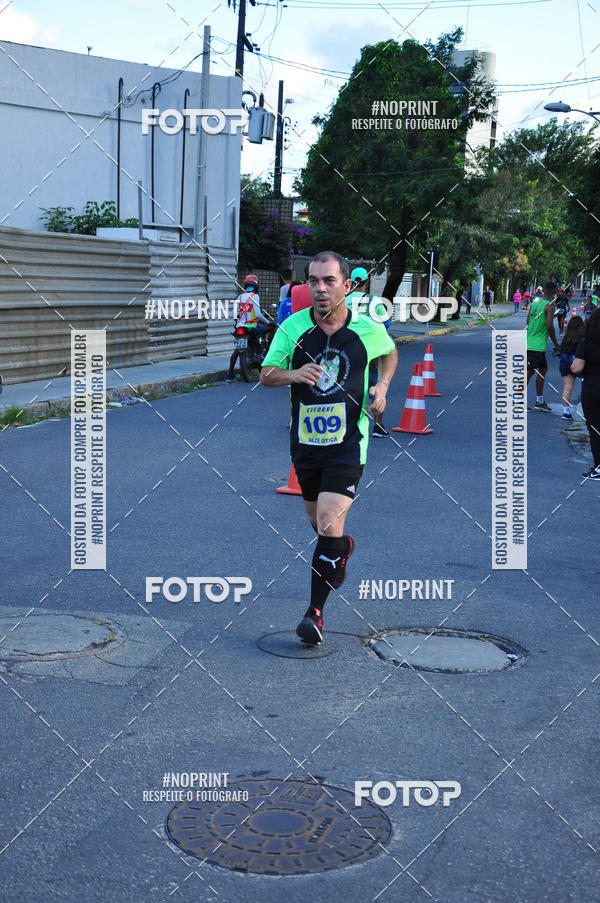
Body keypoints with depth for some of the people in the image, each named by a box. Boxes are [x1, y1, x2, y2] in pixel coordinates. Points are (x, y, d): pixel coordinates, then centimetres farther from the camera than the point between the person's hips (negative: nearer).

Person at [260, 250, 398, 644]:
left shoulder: (368, 329, -5)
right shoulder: (293, 326, -5)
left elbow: (390, 352, 17)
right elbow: (266, 373, 0)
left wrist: (382, 385, -1)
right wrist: (294, 374, -21)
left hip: (348, 442, -3)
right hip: (305, 439, 3)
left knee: (329, 523, -15)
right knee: (317, 521, 18)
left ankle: (315, 611, -4)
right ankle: (342, 548, 55)